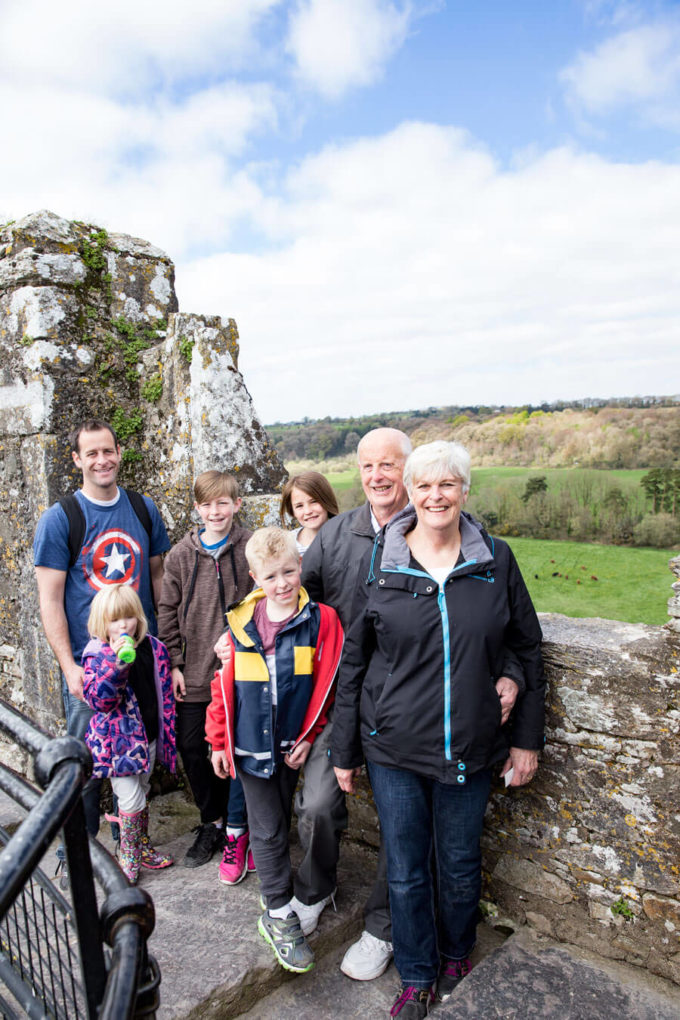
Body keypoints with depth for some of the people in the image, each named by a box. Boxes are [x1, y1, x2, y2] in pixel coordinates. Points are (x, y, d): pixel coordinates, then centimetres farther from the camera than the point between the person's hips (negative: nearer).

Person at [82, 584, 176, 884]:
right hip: (119, 739, -4)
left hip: (148, 735, 5)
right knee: (131, 798, -2)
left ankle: (143, 847, 38)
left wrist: (168, 732, 9)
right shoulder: (97, 654, -12)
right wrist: (118, 663, -35)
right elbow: (97, 698, -23)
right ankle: (128, 856, 21)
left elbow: (166, 693, 8)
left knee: (142, 793, 20)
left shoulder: (154, 648, 0)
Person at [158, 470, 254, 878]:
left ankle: (236, 832, 24)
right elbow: (168, 611, 6)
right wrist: (175, 663, 2)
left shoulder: (251, 548, -7)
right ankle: (212, 822, 34)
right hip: (193, 673, 4)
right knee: (191, 748, 12)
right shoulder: (181, 554, 2)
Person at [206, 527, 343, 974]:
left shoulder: (322, 620, -11)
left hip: (294, 746, 0)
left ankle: (283, 905, 40)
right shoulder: (241, 624, -5)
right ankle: (280, 916, 24)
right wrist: (220, 741, 6)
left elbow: (327, 686, -6)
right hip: (251, 745, 0)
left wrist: (309, 738, -8)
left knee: (282, 824, 17)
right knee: (268, 831, 8)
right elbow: (225, 685, 3)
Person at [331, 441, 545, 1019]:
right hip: (394, 750, 0)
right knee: (406, 871, 14)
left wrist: (527, 738, 5)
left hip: (470, 750, 1)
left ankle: (456, 953, 50)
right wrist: (345, 750, 3)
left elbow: (527, 647, 4)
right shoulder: (381, 566, -6)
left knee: (460, 864, 19)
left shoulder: (496, 560, -5)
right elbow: (354, 662, 0)